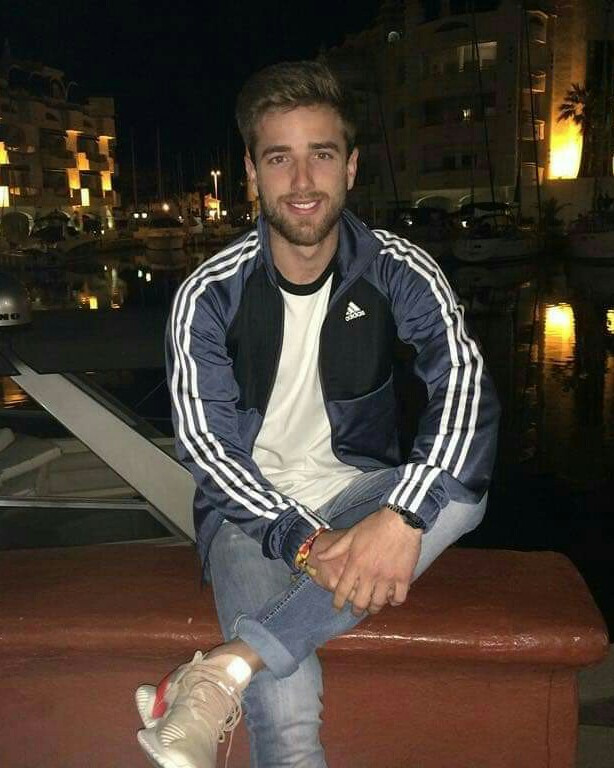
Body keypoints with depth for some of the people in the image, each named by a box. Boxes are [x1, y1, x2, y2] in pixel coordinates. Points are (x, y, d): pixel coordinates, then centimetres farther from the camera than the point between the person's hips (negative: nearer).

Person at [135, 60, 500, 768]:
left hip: (361, 491, 3)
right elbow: (203, 441, -13)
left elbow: (464, 383, -22)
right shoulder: (210, 295, -10)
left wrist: (402, 515, -39)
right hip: (253, 505, -2)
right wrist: (304, 539, -28)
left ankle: (221, 671, -32)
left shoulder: (400, 272, -8)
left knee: (463, 488, -33)